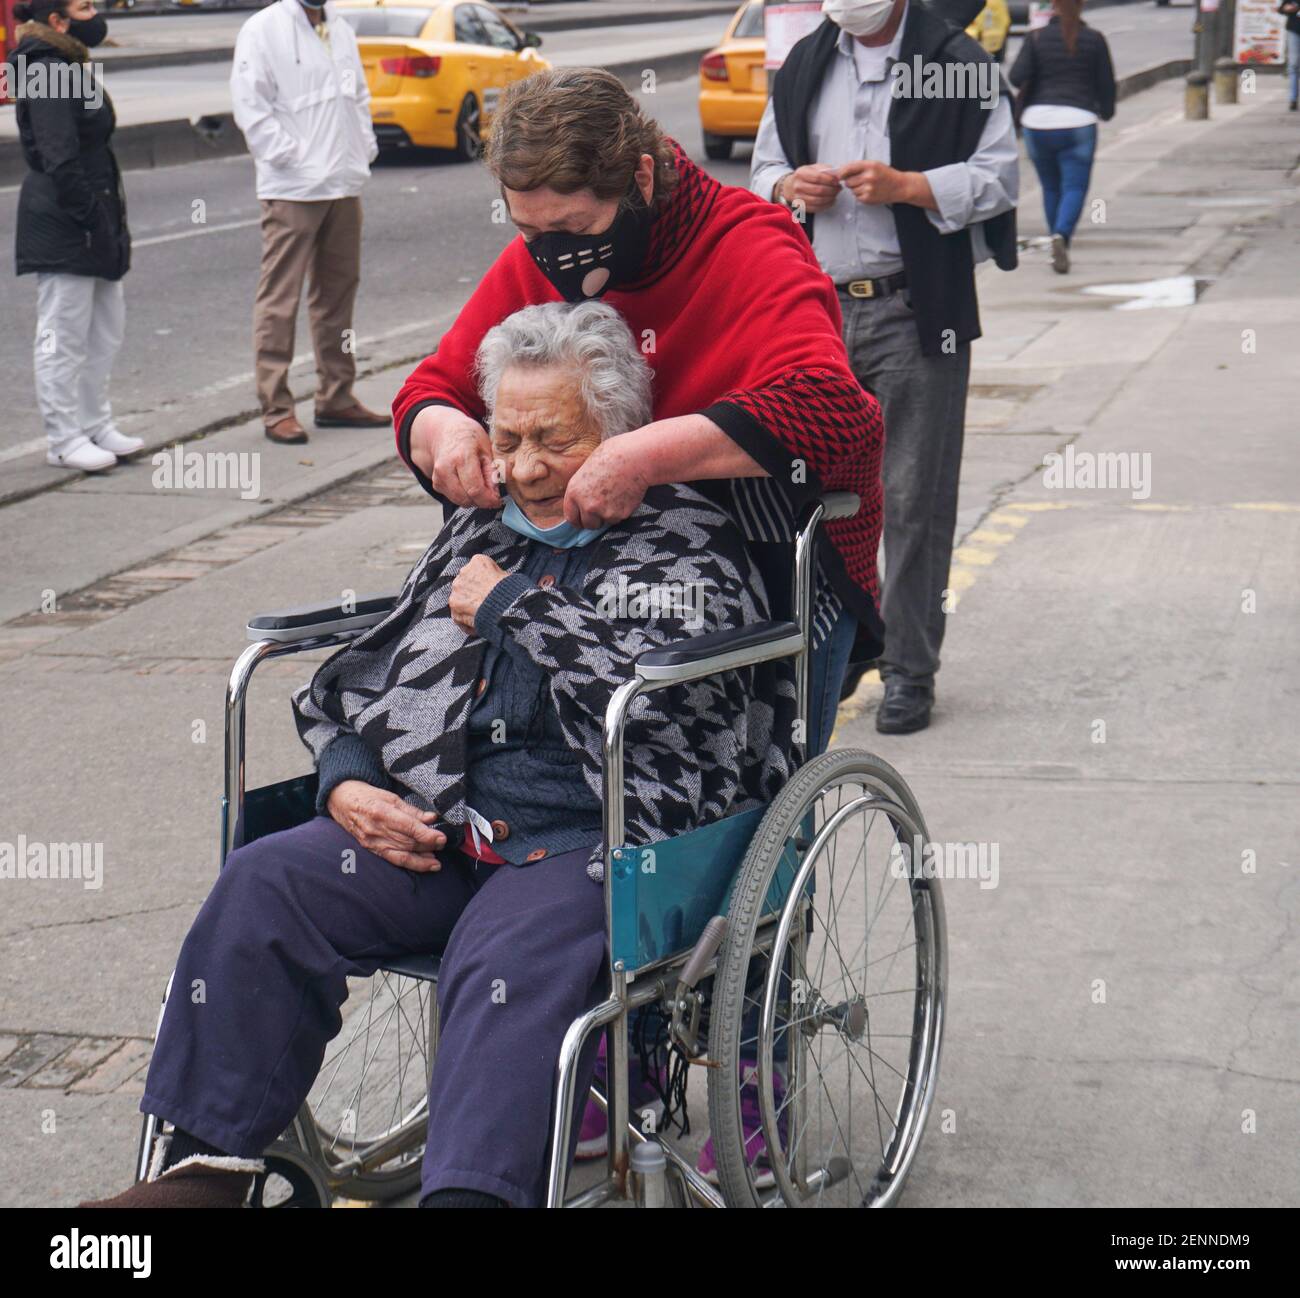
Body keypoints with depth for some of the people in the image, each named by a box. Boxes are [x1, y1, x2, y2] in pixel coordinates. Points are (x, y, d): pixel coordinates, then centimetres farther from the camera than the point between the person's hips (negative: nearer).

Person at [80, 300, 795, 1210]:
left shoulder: (696, 547, 4)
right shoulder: (478, 534, 22)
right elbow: (353, 681, 25)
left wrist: (509, 606, -4)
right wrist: (347, 784, 4)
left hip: (596, 839, -5)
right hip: (433, 828, 6)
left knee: (509, 957, -35)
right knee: (265, 882, -16)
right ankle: (205, 1167, -15)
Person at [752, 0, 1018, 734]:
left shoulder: (958, 65, -3)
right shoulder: (805, 66, 14)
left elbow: (1000, 175, -5)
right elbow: (764, 165, 22)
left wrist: (907, 186, -17)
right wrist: (788, 189, -1)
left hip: (917, 314, -5)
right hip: (819, 309, 5)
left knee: (915, 499, -3)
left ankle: (910, 671, 6)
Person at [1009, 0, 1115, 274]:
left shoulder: (1037, 37, 0)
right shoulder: (1094, 39, 2)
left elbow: (1017, 77, -9)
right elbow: (1106, 83, 6)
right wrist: (1106, 110, 24)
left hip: (1038, 121, 1)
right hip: (1078, 121, -1)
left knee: (1050, 188, 15)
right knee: (1074, 187, -1)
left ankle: (1058, 246, 20)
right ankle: (1061, 235, -26)